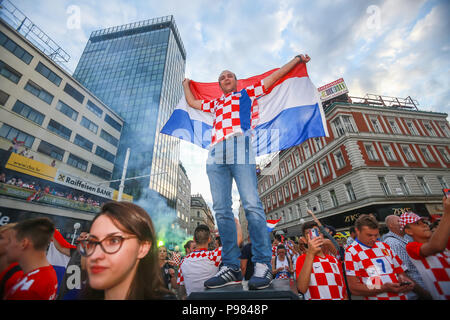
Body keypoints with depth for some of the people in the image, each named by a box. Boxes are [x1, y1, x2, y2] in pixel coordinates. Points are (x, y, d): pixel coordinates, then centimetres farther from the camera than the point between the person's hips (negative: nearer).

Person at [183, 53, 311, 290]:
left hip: (239, 146, -4)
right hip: (215, 153, 4)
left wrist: (297, 59, 40)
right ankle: (231, 267, -1)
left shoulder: (247, 93, 30)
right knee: (221, 210, -6)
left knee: (251, 204, -17)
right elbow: (192, 102, 51)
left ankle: (262, 265, -9)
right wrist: (186, 84, 65)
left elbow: (275, 76, 35)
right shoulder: (214, 104, 39)